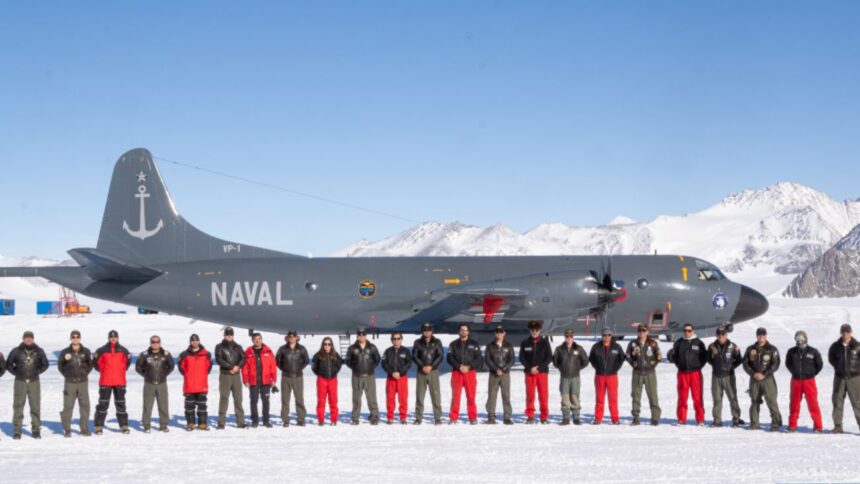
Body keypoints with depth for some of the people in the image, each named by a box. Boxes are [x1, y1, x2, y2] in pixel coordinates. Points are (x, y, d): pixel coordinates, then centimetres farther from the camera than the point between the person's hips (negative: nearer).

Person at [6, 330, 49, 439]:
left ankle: (36, 430, 9)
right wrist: (16, 373, 1)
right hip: (20, 382, -1)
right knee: (18, 406, -2)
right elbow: (8, 365, 8)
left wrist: (37, 372, 7)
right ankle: (16, 431, 1)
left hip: (34, 382, 2)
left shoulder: (39, 351, 3)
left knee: (35, 407, 2)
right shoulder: (16, 351, -3)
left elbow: (45, 364, 16)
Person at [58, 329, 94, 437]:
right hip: (70, 383, -2)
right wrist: (66, 374, 1)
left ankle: (84, 429, 12)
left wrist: (86, 372, 3)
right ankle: (66, 430, 3)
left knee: (85, 405, 4)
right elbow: (60, 365, 9)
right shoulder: (65, 352, -2)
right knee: (68, 406, -3)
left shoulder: (85, 351, 2)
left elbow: (90, 364, 14)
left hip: (83, 382, 2)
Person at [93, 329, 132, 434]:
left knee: (121, 403, 7)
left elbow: (127, 361, 17)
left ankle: (124, 425, 13)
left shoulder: (123, 350, 3)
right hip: (105, 381, -2)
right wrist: (101, 370, 5)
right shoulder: (102, 350, -3)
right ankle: (99, 426, 4)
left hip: (120, 381, 2)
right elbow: (96, 362, 7)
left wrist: (123, 370, 9)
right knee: (103, 403, 0)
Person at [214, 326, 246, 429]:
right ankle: (221, 423, -3)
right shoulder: (219, 347, 5)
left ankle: (240, 422, 5)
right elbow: (219, 360, -8)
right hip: (224, 375, -2)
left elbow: (243, 358, 2)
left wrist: (238, 366, -16)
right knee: (223, 398, -5)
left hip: (236, 375, 3)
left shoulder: (237, 347, 13)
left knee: (238, 398, 2)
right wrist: (231, 367, -14)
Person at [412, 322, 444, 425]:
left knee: (436, 395, -4)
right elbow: (414, 356, 3)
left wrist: (431, 366, -11)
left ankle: (438, 418, 0)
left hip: (433, 371, -1)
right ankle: (418, 418, 7)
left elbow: (440, 356, 0)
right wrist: (423, 366, -10)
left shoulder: (437, 342, 6)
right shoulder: (418, 342, 8)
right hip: (421, 371, 1)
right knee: (419, 395, 1)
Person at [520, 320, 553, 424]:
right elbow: (522, 358, 4)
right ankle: (530, 416, 6)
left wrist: (539, 367, -10)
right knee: (530, 395, -1)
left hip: (542, 372, 0)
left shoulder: (544, 342, 4)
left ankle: (544, 417, 4)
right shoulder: (525, 343, 5)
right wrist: (530, 368, -10)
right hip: (529, 372, 0)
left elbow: (549, 357, 1)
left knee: (543, 395, -2)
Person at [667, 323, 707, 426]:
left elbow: (705, 356, 5)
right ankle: (681, 419, 9)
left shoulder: (698, 342, 5)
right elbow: (674, 356, 12)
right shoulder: (679, 343, 10)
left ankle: (700, 419, 2)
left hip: (695, 373, -2)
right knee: (682, 397, 3)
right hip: (682, 373, 2)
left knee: (697, 397, -3)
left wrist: (699, 366, -3)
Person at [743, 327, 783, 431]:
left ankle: (776, 424, -8)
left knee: (771, 401, -10)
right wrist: (753, 374, -9)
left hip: (767, 379, -3)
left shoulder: (772, 349, 1)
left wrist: (764, 374, -14)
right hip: (754, 379, 3)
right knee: (754, 401, 8)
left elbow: (775, 364, -6)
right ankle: (754, 423, 15)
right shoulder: (750, 349, 9)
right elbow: (745, 364, 7)